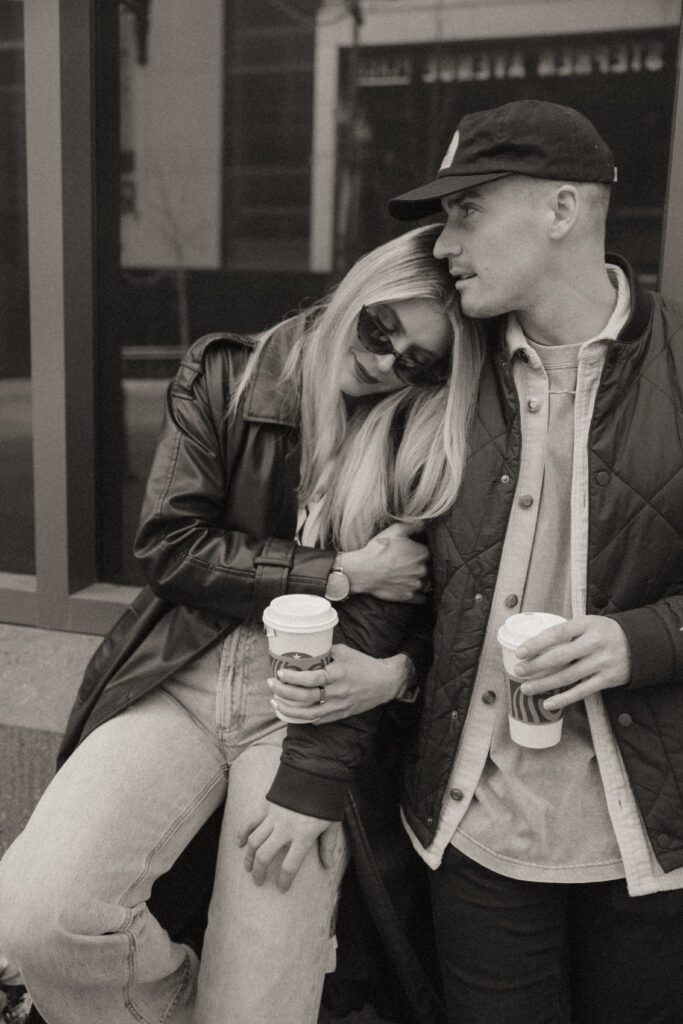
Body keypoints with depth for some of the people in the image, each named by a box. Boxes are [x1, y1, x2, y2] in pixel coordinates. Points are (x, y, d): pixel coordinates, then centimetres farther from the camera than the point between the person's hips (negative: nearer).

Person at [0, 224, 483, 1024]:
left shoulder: (426, 447, -2)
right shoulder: (224, 377, 2)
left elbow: (374, 625, -6)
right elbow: (168, 544, -3)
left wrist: (313, 778, -13)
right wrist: (336, 572, -10)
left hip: (310, 699, -1)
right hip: (181, 673, 2)